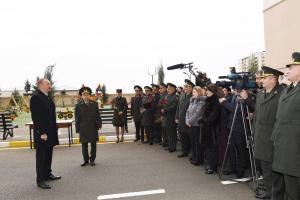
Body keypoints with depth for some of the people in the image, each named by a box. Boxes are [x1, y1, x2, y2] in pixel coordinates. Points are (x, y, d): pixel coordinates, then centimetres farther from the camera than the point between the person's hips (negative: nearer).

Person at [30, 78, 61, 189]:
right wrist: (42, 133, -20)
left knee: (48, 155, 16)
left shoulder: (48, 98, 13)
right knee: (41, 156, 1)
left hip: (51, 132, 8)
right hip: (42, 133, -8)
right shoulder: (35, 98, -12)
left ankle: (48, 174, 29)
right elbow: (35, 117, -17)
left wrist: (54, 130, 13)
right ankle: (40, 180, 11)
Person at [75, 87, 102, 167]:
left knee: (93, 144, 7)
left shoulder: (94, 104, 4)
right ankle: (85, 160, 22)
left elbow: (98, 115, 5)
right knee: (84, 145, 8)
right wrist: (78, 129, -3)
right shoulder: (78, 105, 1)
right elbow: (77, 119, 1)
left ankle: (92, 159, 20)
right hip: (83, 128, -1)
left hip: (93, 127, 1)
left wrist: (99, 124, -4)